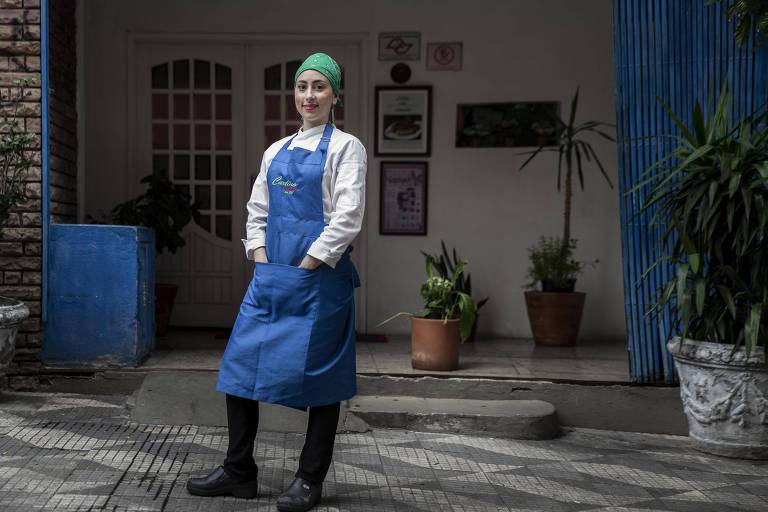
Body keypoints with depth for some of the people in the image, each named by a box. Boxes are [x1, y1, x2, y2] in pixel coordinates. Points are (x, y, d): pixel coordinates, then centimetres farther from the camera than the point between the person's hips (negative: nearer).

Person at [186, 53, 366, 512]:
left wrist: (305, 267, -14)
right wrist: (263, 263, 4)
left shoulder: (344, 147, -1)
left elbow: (347, 218, -11)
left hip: (319, 276, -6)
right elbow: (257, 212, 18)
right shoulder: (277, 151, 17)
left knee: (316, 374, 2)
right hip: (270, 277, 6)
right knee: (240, 366, 4)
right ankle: (239, 471, 17)